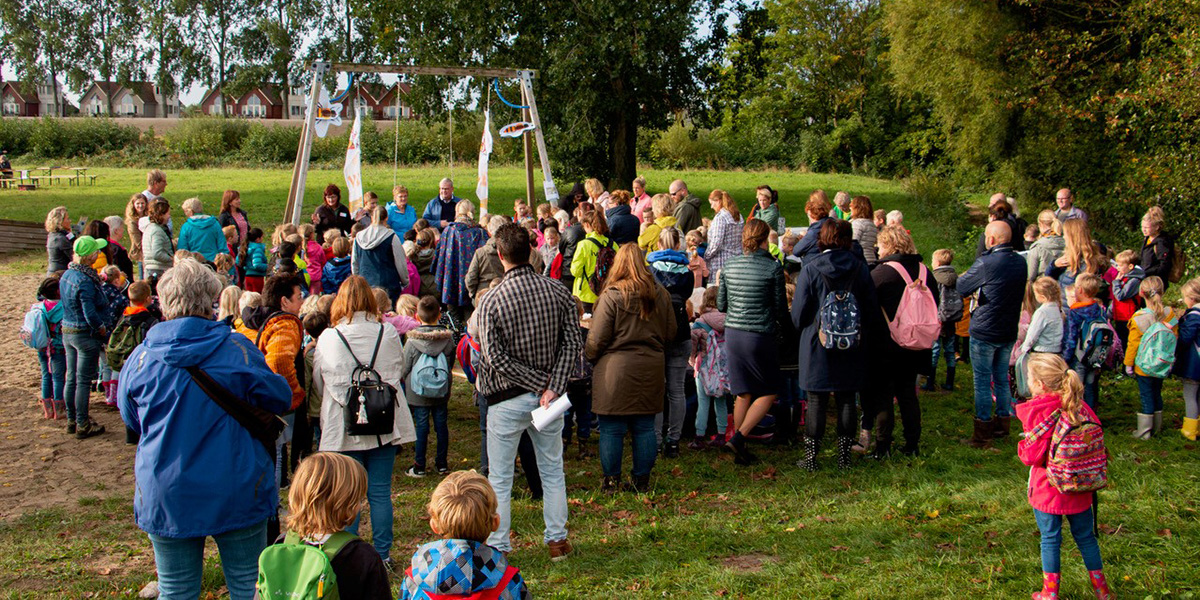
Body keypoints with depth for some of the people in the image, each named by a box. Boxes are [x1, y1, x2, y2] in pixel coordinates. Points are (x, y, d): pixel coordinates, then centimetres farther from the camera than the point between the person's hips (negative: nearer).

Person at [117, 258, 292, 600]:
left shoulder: (140, 358, -5)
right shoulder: (236, 350, -11)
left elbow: (131, 420, 11)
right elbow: (280, 400, 1)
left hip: (165, 497, 2)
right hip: (237, 494, -1)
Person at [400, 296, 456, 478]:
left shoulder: (412, 341, -15)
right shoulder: (448, 338, -7)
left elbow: (403, 368, -6)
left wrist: (406, 380, 15)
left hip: (418, 393, -2)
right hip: (442, 393, 2)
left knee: (421, 426, 5)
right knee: (441, 425, 12)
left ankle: (419, 466, 11)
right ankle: (442, 464, 20)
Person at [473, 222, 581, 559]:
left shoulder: (491, 301, -13)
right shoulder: (558, 293, -3)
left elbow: (496, 359, -16)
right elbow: (572, 343, -7)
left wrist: (540, 382, -12)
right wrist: (553, 388, -12)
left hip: (508, 400, -3)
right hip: (549, 395, 3)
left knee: (500, 479, 9)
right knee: (552, 471, 17)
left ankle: (498, 547, 16)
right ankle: (557, 540, 24)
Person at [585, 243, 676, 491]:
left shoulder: (611, 296, -11)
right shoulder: (661, 294, 4)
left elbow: (597, 339, -9)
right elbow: (670, 334, 12)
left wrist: (588, 355, 11)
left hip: (615, 368, -4)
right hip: (651, 369, 5)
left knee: (611, 428, 5)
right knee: (645, 427, 11)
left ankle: (611, 480, 11)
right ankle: (642, 480, 17)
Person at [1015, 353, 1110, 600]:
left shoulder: (1036, 412, -19)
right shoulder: (1079, 407, -7)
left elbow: (1032, 456, -21)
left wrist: (1022, 446, -1)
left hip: (1047, 491, -4)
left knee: (1050, 539, 11)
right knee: (1086, 536, 18)